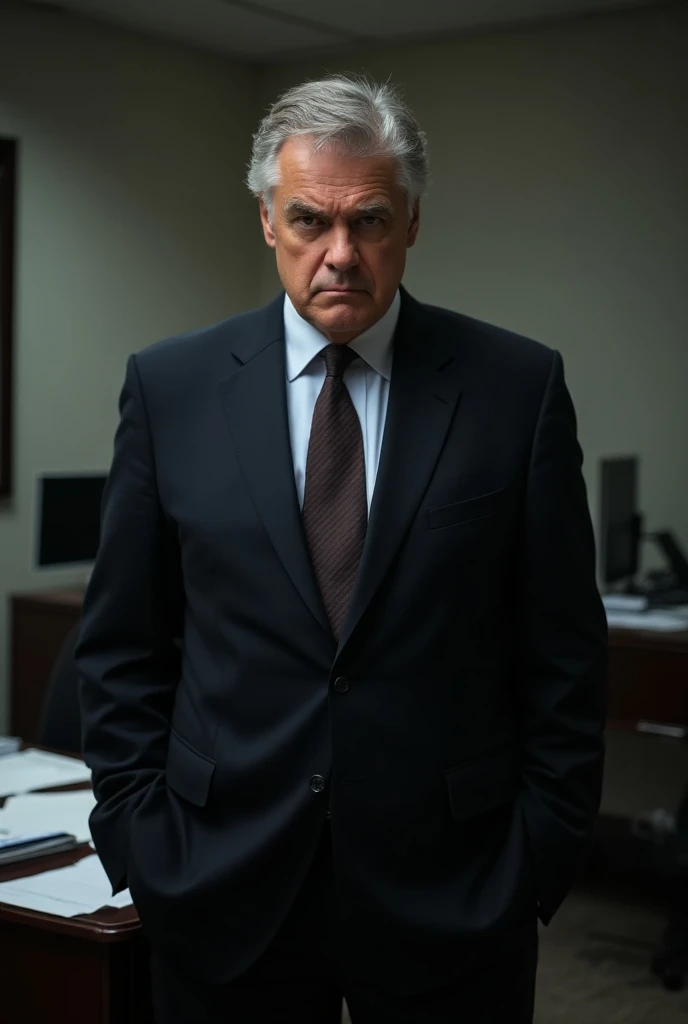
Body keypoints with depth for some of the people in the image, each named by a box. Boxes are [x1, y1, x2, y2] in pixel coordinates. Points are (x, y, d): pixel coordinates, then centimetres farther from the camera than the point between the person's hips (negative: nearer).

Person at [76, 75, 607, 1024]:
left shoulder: (518, 386, -3)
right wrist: (139, 837, -1)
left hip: (452, 894, 0)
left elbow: (564, 650, 0)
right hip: (225, 889, 1)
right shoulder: (169, 386, 0)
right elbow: (123, 646, 4)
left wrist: (542, 855, -3)